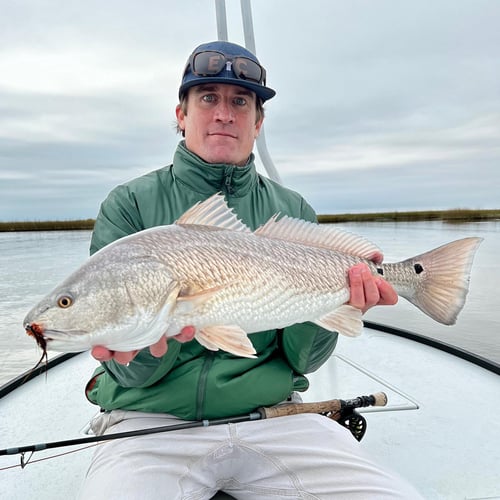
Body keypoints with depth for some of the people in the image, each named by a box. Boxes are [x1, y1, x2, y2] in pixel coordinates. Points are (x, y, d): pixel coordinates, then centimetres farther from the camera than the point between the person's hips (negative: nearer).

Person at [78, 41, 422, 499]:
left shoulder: (292, 211, 3)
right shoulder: (131, 204, -2)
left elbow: (302, 359, 1)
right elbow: (131, 373, -5)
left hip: (270, 412, 2)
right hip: (153, 418, -1)